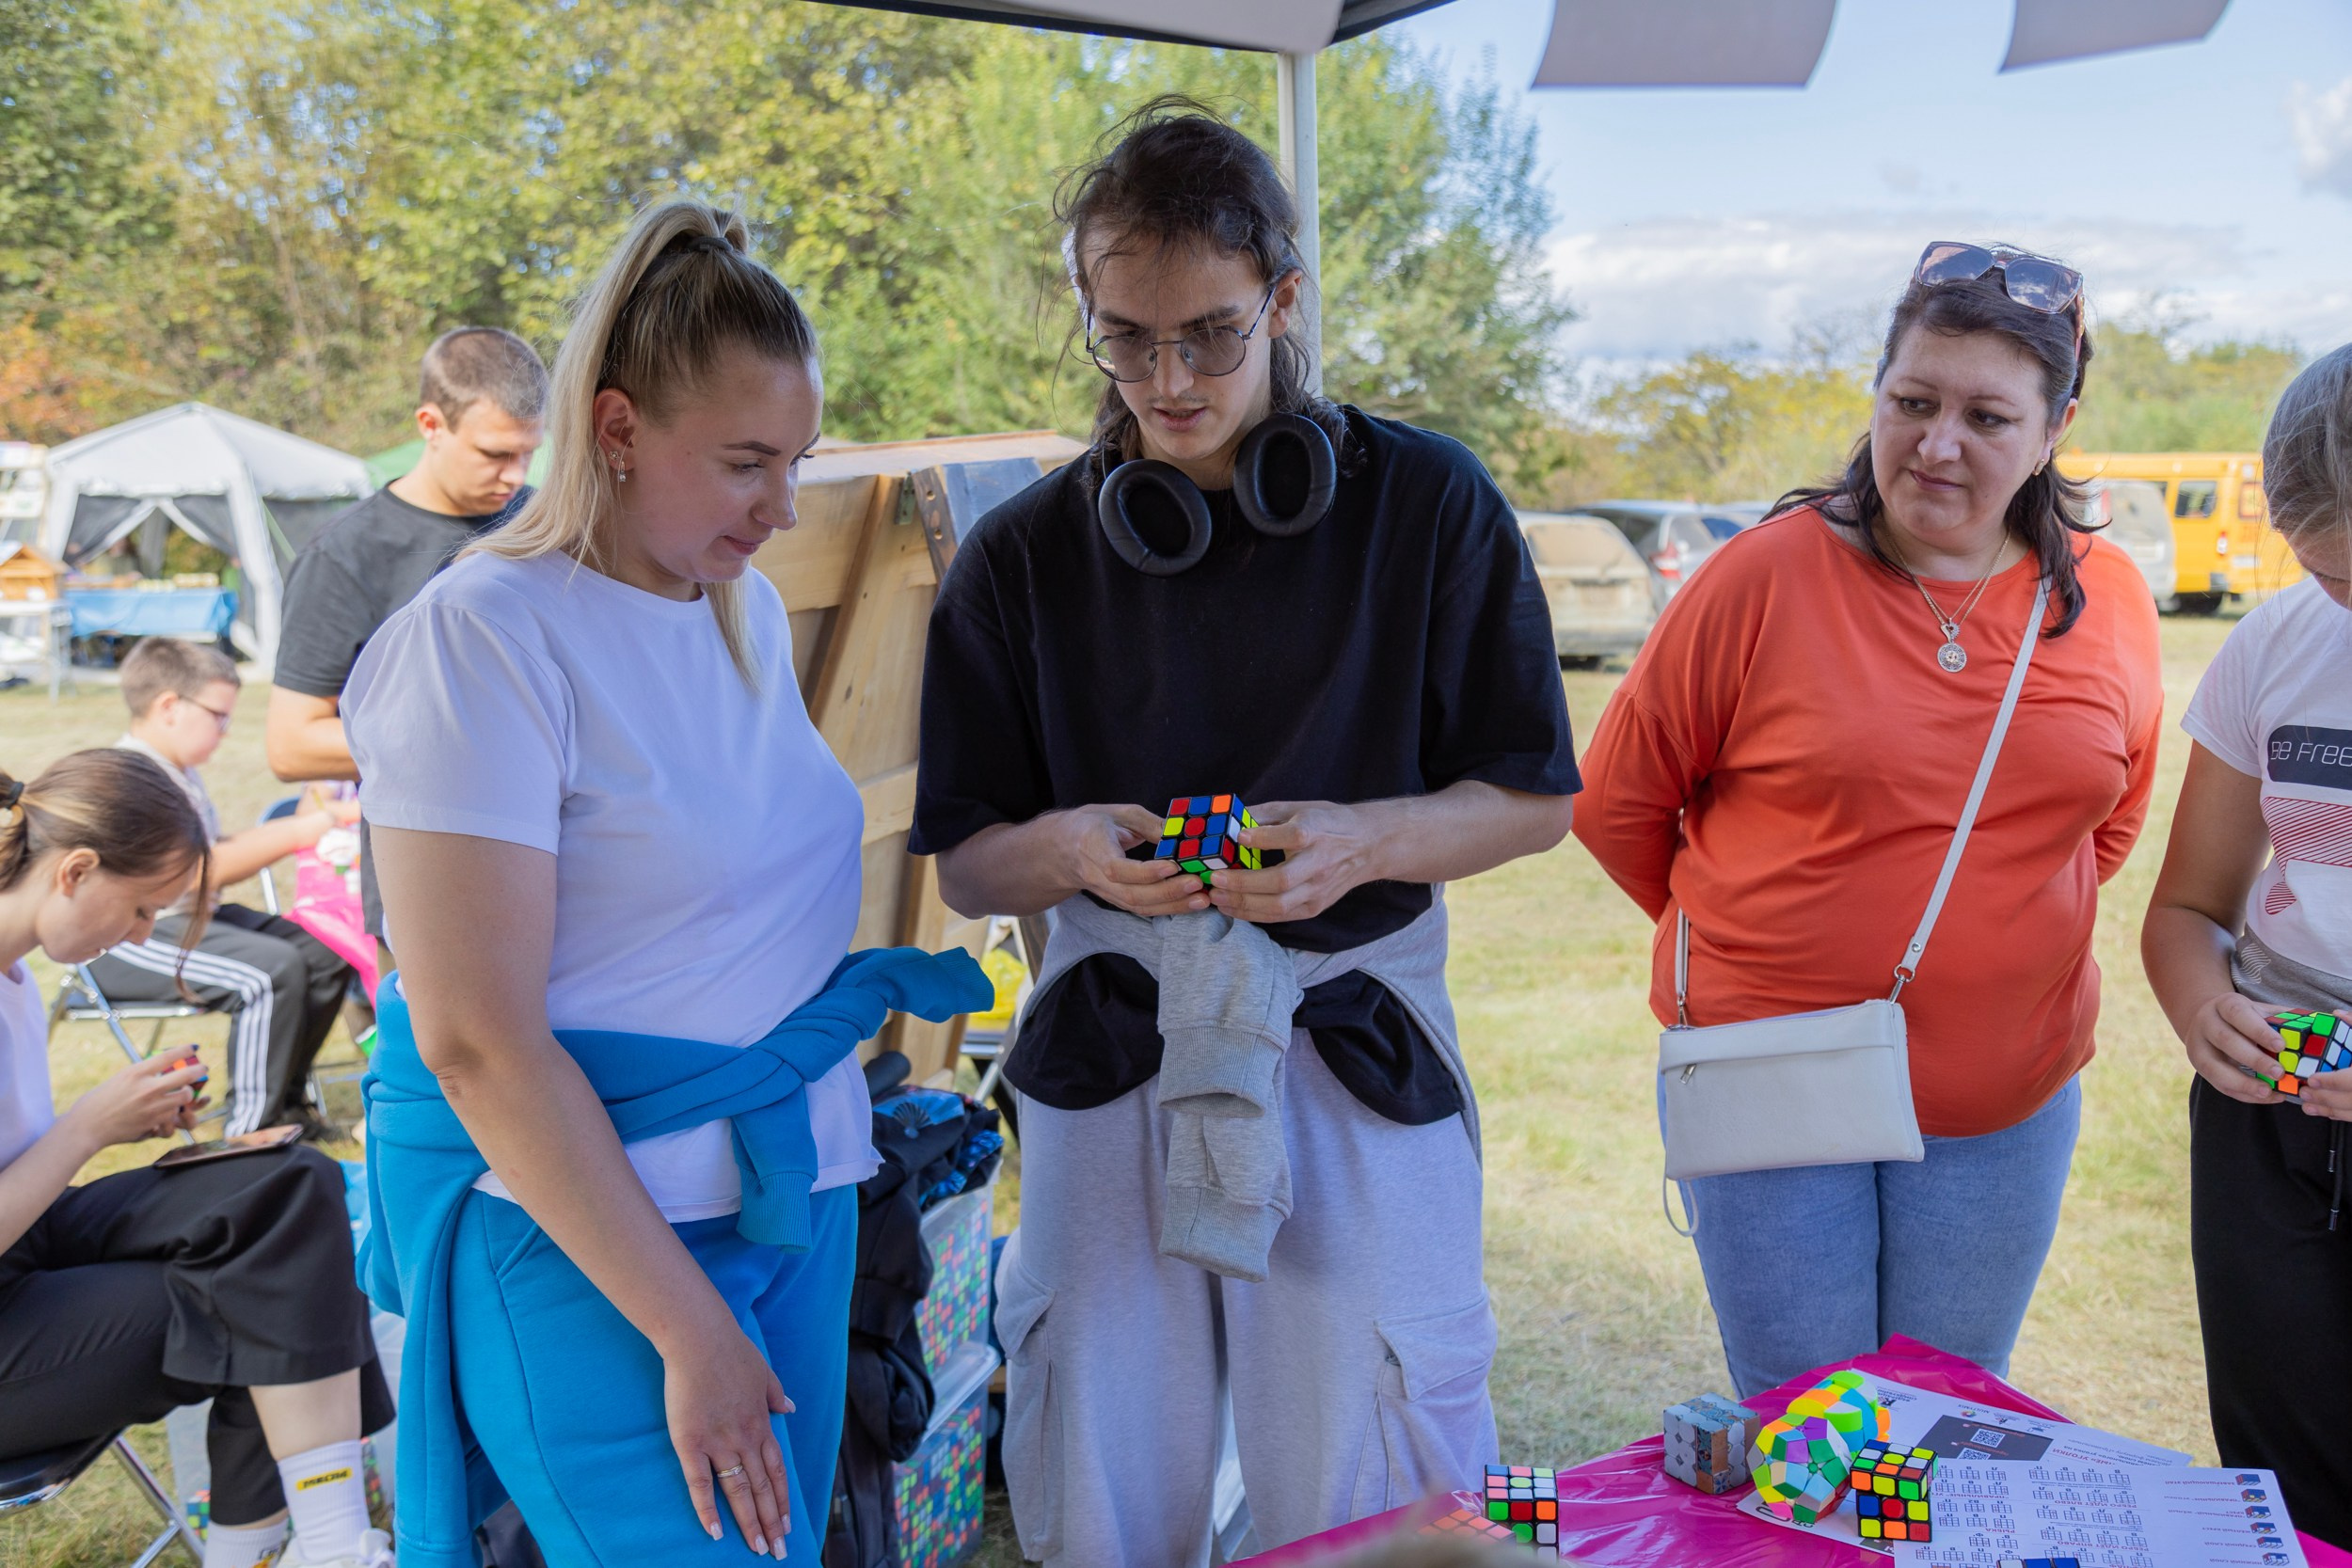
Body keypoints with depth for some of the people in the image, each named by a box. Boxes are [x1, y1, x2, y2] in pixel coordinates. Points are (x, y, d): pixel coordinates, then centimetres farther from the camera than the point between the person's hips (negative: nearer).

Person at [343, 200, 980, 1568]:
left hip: (793, 1189, 7)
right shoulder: (487, 637, -15)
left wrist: (860, 989, 9)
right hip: (586, 1238, -7)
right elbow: (476, 1043, -19)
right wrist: (689, 1334, -19)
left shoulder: (751, 609, 9)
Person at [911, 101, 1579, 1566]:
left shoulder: (1429, 506, -2)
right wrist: (1067, 849, -17)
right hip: (1109, 1058, 2)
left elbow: (1534, 799, 2)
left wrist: (1364, 841, -17)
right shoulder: (1024, 555, 2)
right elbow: (966, 863, 5)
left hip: (1356, 1059, -1)